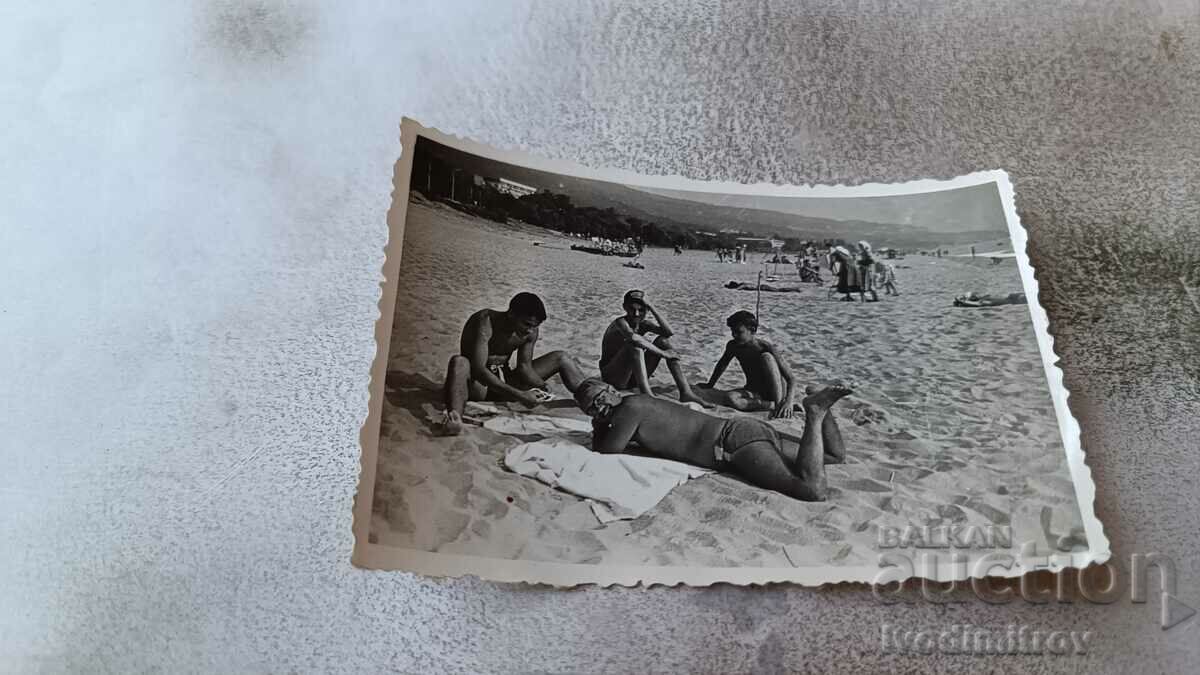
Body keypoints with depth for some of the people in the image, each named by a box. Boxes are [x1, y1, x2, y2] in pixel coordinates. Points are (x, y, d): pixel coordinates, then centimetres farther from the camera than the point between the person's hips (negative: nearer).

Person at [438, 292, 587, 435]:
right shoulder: (485, 322, -25)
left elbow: (524, 366, -1)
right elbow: (478, 369, -34)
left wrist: (542, 387, -23)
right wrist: (518, 395, -41)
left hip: (505, 382, 6)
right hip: (478, 385, -6)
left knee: (563, 358, 0)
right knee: (459, 362, -40)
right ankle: (455, 417, -63)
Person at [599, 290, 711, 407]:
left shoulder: (644, 324, 4)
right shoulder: (620, 322, -16)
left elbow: (670, 332, -14)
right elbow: (634, 338, -39)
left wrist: (653, 309, -18)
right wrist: (663, 353, -31)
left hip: (633, 379, 7)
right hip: (612, 378, -7)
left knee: (663, 340, -6)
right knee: (635, 345, -32)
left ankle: (686, 392, -15)